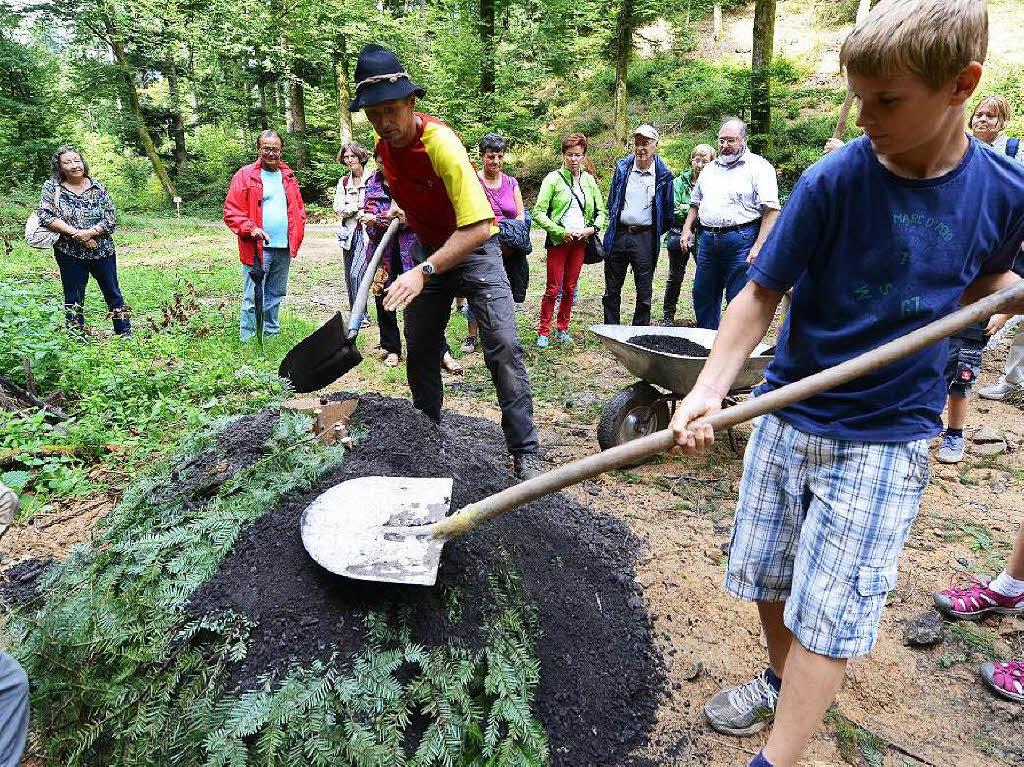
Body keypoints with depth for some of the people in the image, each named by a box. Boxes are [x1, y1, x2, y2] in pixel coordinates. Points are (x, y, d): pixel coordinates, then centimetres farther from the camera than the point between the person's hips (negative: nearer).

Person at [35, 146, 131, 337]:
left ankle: (125, 333, 20)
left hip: (102, 251, 1)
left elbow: (110, 220, -2)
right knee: (73, 299, 8)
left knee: (113, 293, 9)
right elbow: (45, 216, -10)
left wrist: (90, 232, -19)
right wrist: (75, 232, -19)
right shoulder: (52, 188, 0)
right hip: (69, 254, -1)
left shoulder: (99, 189, 2)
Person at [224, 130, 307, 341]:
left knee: (276, 295, 14)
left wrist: (297, 235, 6)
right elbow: (231, 211, -4)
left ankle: (272, 333, 26)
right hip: (257, 248, -5)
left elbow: (299, 208, 21)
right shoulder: (244, 175, -1)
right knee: (254, 298, -5)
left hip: (284, 248, 5)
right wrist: (250, 228, -19)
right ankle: (247, 340, 3)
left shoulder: (288, 177, 15)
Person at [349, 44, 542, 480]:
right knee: (419, 350, 11)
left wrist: (424, 272, -43)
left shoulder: (440, 143, -28)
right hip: (428, 250, 7)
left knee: (503, 346, -18)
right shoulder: (384, 145, -6)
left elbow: (477, 228, -37)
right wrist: (398, 207, 5)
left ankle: (526, 454, -11)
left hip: (473, 249, -7)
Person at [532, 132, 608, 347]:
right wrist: (561, 231, -15)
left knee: (570, 288, 9)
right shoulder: (553, 179, -3)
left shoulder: (589, 181, 11)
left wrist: (592, 228, -4)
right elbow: (538, 212, -9)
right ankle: (543, 332, 5)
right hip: (558, 241, -4)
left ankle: (562, 330, 21)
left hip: (580, 241, 4)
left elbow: (601, 212, 15)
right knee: (553, 289, -4)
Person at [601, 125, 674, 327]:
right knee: (612, 290, 8)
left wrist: (655, 233, 7)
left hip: (645, 239, -2)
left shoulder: (663, 176, 0)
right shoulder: (622, 167, 6)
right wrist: (614, 224, 15)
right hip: (617, 236, 2)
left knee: (644, 293, 3)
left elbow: (668, 212, 7)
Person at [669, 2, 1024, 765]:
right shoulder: (833, 180, -13)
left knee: (830, 609, 0)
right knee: (767, 576, 15)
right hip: (790, 415, 1)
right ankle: (783, 679, 44)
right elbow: (762, 295, -11)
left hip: (887, 434, 0)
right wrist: (709, 388, -24)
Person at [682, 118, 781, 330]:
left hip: (740, 240, -6)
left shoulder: (759, 167, -2)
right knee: (702, 296, 12)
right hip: (707, 240, 7)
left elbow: (771, 210, -10)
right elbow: (695, 204, 27)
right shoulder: (710, 169, 19)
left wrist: (759, 247, -19)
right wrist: (687, 230, 10)